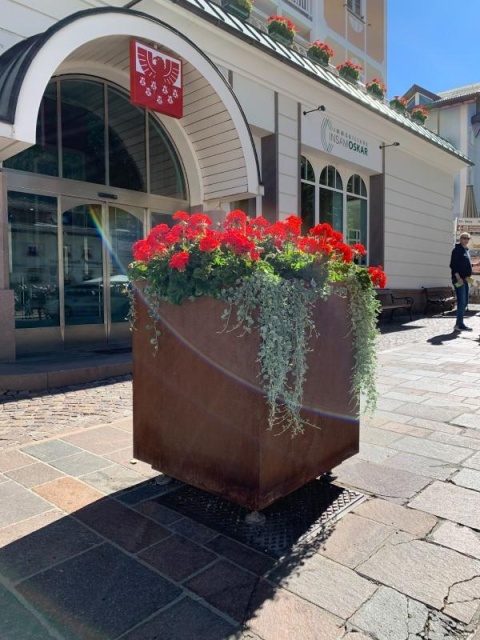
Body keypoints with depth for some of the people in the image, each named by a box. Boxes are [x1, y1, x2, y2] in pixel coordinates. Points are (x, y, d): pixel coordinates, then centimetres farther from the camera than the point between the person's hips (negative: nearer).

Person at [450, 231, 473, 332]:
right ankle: (459, 324, -9)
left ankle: (459, 324, 16)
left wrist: (468, 276, 16)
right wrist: (458, 277, -22)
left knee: (464, 302, 10)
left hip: (465, 279, 9)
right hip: (458, 279, -9)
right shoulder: (457, 249, -8)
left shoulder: (466, 250, 19)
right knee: (462, 302, -12)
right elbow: (453, 265, -15)